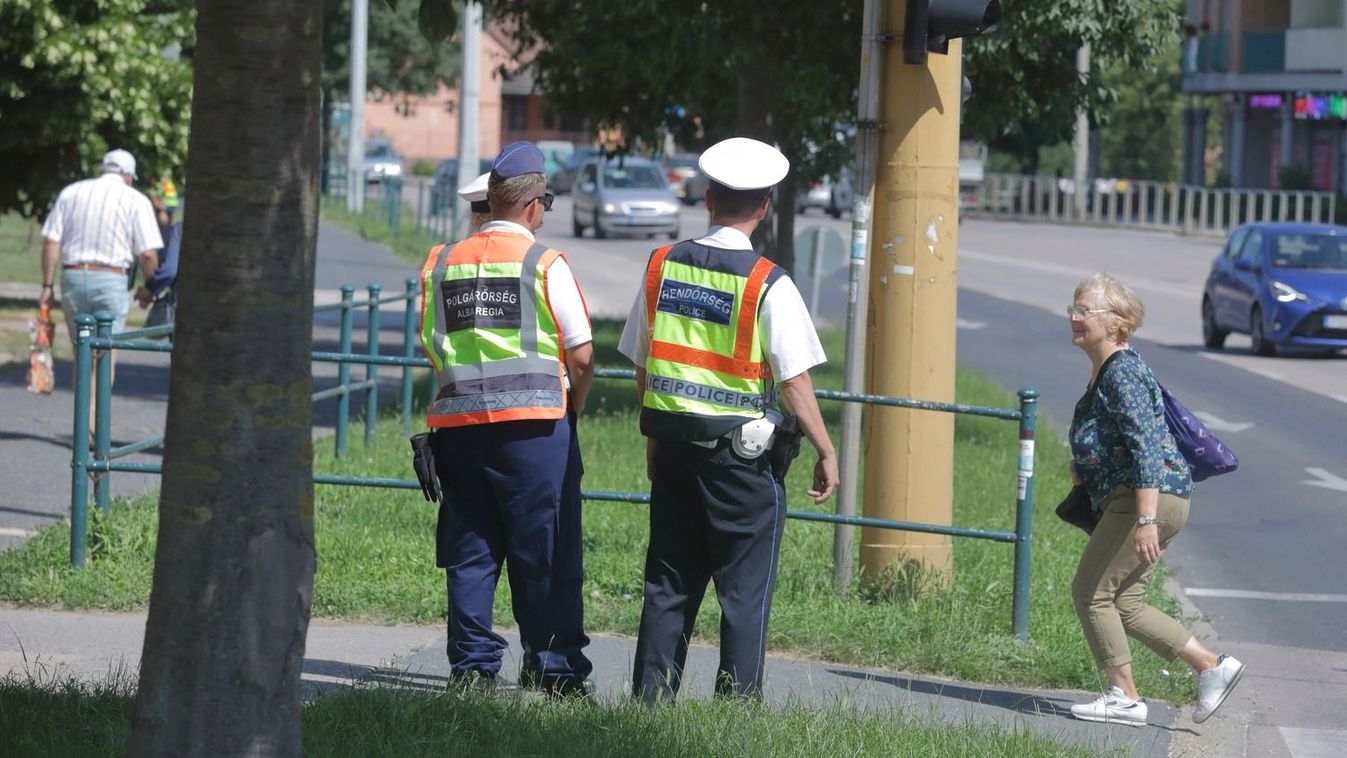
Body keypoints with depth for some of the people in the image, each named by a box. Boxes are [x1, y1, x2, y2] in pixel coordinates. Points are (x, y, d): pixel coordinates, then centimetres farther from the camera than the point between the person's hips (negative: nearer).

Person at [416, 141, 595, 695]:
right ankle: (555, 669, 2)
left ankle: (472, 664, 9)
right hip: (534, 422, -4)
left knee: (470, 551, 9)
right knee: (544, 554, 1)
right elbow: (581, 356, -5)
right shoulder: (544, 264, -4)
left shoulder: (442, 263, 10)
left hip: (458, 421, 4)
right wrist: (572, 409, 11)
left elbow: (432, 348, 13)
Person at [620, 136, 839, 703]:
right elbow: (793, 380, -12)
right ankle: (738, 702, 2)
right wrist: (826, 452, -2)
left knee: (669, 581, 11)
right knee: (745, 588, 2)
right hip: (744, 451, -5)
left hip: (673, 443, 5)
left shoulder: (663, 267, 3)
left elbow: (642, 365, 10)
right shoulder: (768, 285, -12)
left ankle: (650, 696, 13)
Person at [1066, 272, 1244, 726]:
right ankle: (1211, 667, 12)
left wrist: (1145, 521, -28)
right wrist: (1083, 466, 15)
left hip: (1149, 500, -10)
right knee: (1123, 603, 11)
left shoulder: (1122, 373, -16)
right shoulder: (1103, 371, 16)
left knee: (1091, 592, -5)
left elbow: (1147, 449, -23)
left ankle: (1124, 697, 0)